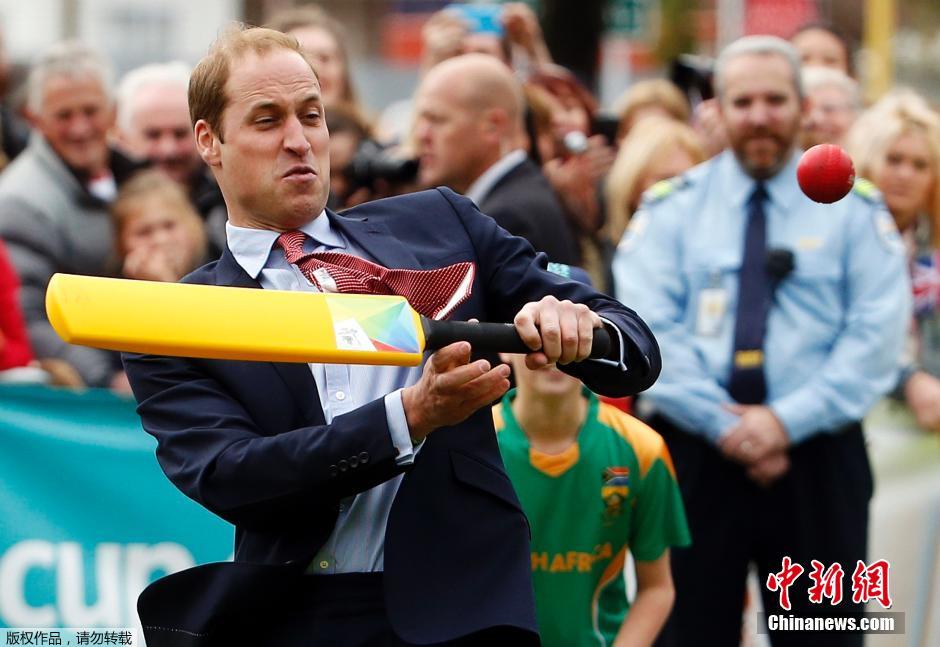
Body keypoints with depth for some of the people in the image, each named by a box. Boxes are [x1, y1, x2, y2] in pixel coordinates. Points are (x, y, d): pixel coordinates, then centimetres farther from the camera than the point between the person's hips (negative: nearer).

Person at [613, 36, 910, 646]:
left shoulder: (855, 211, 5)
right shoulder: (672, 210, 6)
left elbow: (876, 337, -5)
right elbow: (648, 328, -5)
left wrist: (786, 421, -15)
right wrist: (724, 423, -16)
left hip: (817, 455, 0)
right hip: (694, 452, 0)